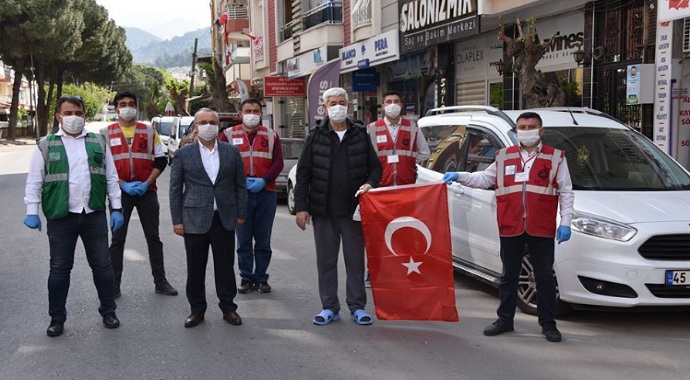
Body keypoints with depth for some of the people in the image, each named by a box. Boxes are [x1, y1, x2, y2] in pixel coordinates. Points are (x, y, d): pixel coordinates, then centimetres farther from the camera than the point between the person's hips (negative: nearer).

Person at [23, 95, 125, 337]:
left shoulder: (98, 143, 8)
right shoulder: (46, 146, 2)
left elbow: (111, 178, 8)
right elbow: (34, 181, 1)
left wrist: (116, 209, 3)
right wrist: (32, 211, -8)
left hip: (94, 215, 2)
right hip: (60, 217, -1)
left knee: (102, 265, 9)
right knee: (60, 268, 6)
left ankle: (108, 312, 23)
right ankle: (57, 318, 18)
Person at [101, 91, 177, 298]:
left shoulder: (149, 132, 7)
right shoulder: (106, 133, 4)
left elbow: (161, 161, 5)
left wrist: (146, 183, -10)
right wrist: (123, 185, -13)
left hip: (147, 191, 1)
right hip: (119, 192, -1)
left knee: (153, 237, 6)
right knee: (117, 239, 4)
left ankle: (160, 281, 14)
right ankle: (114, 284, 11)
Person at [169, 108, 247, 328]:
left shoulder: (232, 152, 6)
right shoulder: (184, 154, 2)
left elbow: (240, 185, 9)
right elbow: (175, 189, 2)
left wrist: (241, 214, 4)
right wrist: (177, 220, -2)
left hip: (224, 219, 1)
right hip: (195, 219, -1)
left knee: (225, 266, 7)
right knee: (195, 267, 6)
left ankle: (228, 307, 20)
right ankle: (197, 309, 18)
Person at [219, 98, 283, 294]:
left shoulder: (271, 136, 10)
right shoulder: (229, 134, 6)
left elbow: (278, 162, 4)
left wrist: (264, 180, -12)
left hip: (266, 192, 1)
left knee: (263, 239, 6)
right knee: (243, 239, 4)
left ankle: (261, 278, 15)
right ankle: (246, 278, 13)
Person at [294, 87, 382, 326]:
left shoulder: (360, 135, 5)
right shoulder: (316, 137, 3)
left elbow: (375, 166, 9)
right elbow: (303, 173, 2)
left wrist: (370, 183, -13)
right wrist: (301, 206, -4)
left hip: (354, 209, 0)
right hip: (323, 210, 0)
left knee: (355, 259, 7)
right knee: (326, 260, 7)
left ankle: (357, 306, 17)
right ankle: (329, 307, 17)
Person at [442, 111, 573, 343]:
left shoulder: (555, 158, 5)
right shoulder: (504, 157, 12)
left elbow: (566, 192, 4)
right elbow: (484, 179, 17)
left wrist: (565, 222, -3)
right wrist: (459, 177, 3)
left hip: (542, 229, -2)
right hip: (510, 228, 2)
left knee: (545, 277, 5)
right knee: (509, 276, 11)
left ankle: (548, 323, 15)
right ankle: (505, 320, 21)